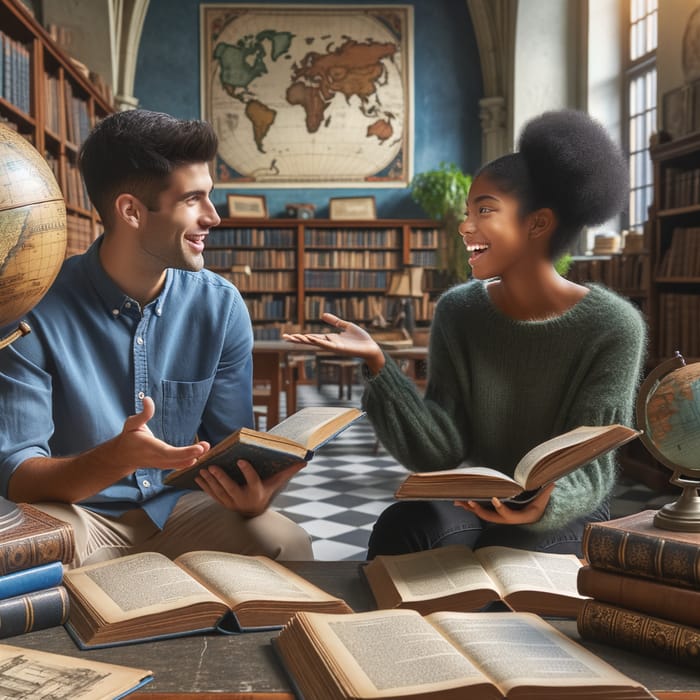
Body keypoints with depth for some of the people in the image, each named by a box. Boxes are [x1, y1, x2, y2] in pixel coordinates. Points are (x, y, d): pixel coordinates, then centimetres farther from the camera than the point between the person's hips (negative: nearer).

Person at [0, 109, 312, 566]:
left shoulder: (221, 306, -6)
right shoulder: (37, 310, -17)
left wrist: (251, 491, -27)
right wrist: (115, 459, -39)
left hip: (178, 507, 3)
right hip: (76, 511, -2)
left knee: (286, 545, -25)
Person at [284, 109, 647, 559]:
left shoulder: (612, 326, -14)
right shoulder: (459, 311, -5)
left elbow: (592, 464, -15)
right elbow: (441, 451, -12)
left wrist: (546, 505, -38)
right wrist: (378, 365, -25)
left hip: (567, 514, -2)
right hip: (474, 501, 3)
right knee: (399, 530, -28)